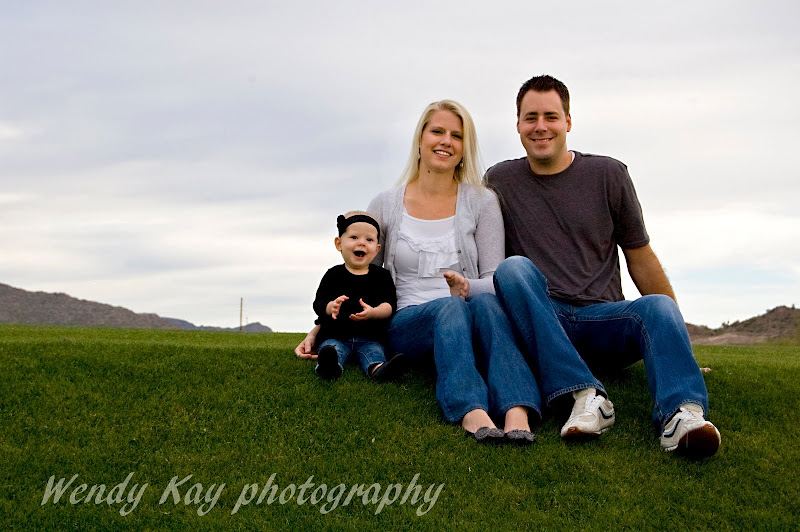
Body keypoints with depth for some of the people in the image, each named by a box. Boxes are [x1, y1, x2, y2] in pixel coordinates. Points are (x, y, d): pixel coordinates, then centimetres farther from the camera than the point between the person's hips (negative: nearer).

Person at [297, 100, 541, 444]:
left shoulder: (481, 202, 10)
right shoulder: (385, 205, 12)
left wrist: (468, 287, -20)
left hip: (470, 322, 1)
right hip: (407, 323, 0)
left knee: (485, 302, -36)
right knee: (450, 307, -36)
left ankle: (517, 416, -57)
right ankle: (473, 415, -60)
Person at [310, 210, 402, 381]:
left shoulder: (381, 276, 9)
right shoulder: (334, 275, 7)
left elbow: (389, 304, -3)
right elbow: (318, 303, -1)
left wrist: (373, 312, -27)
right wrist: (331, 307, -26)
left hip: (370, 337, 1)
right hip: (335, 335, -1)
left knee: (374, 349, -28)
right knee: (331, 348, -30)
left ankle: (377, 368, -58)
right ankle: (330, 367, -60)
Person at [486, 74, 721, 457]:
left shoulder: (608, 175, 9)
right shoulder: (499, 182, 9)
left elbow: (641, 259, 13)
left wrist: (674, 332, 11)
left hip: (602, 320, 1)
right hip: (538, 325, 0)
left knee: (657, 306, -30)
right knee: (513, 267, -30)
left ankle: (682, 414, -57)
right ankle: (586, 396, -40)